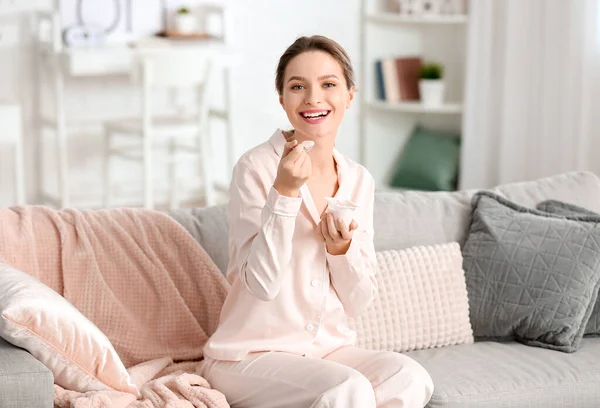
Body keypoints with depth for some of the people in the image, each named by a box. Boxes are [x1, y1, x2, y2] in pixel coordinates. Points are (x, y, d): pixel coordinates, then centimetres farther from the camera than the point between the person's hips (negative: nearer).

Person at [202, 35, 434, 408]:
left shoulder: (359, 180, 5)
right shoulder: (257, 168, -10)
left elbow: (358, 303, 6)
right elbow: (262, 283, -18)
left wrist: (340, 248, -14)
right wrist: (285, 192, -26)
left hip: (328, 348, 6)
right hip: (251, 355, -5)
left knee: (411, 378, -23)